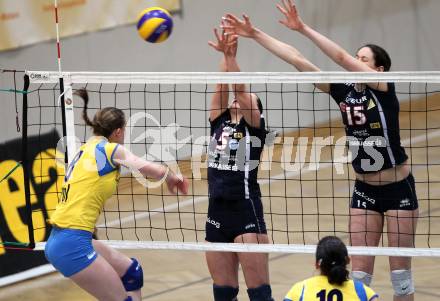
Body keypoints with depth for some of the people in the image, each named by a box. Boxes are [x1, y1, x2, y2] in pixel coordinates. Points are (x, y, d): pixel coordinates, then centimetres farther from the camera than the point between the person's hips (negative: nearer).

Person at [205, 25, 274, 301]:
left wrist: (231, 56, -18)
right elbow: (222, 87, 2)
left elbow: (240, 89, -13)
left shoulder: (254, 126, 0)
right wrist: (224, 56, -11)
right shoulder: (219, 122, 13)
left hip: (247, 211, -6)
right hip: (217, 213, 6)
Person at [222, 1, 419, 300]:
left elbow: (340, 57, -28)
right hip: (365, 190, 5)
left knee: (400, 270, 2)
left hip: (398, 189, -5)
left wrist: (303, 28, -30)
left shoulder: (384, 88, -15)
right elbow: (297, 59, -4)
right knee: (360, 270, 3)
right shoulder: (344, 91, -1)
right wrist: (254, 34, -7)